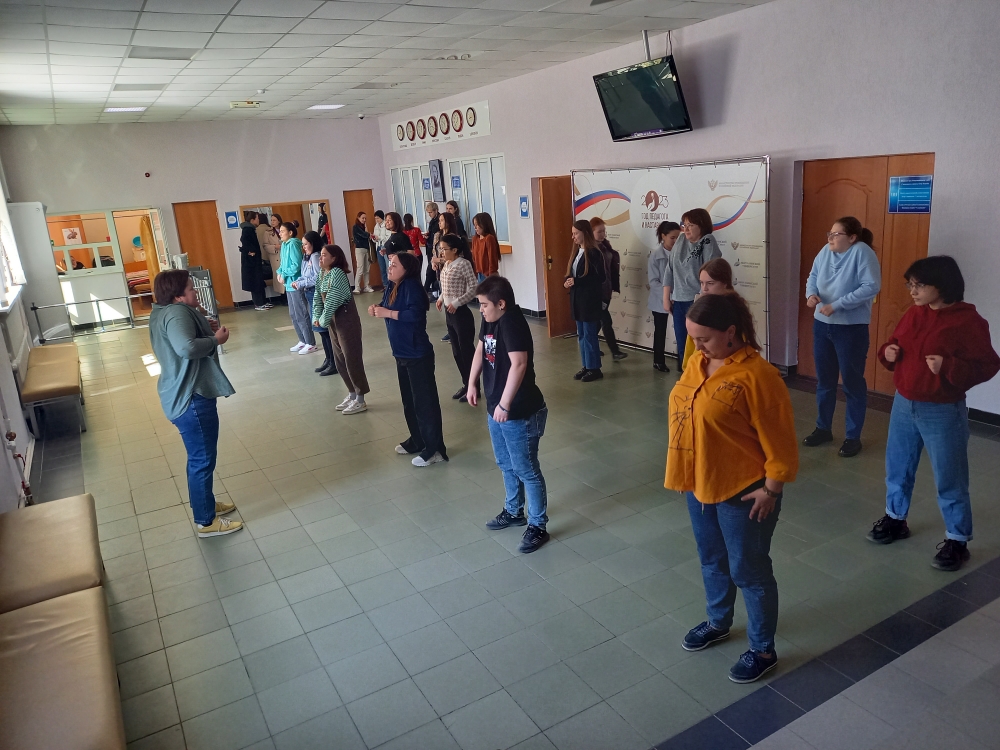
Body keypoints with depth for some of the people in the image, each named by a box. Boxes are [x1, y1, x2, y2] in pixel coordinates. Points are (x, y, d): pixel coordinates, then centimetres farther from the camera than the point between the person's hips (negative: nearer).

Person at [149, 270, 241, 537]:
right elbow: (187, 348, -38)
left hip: (184, 394, 11)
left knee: (199, 456, 24)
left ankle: (205, 504, 40)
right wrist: (215, 339, -23)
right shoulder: (177, 313, -22)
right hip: (191, 398, -11)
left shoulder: (164, 312, 11)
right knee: (203, 459, 1)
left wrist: (206, 331, 10)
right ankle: (206, 521, 14)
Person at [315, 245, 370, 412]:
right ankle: (352, 395, 27)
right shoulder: (322, 273, 8)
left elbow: (332, 301, -22)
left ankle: (360, 401, 6)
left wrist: (323, 320, -12)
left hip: (346, 318, -9)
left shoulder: (337, 273, -19)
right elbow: (318, 297, 11)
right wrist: (316, 317, 0)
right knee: (340, 360, 14)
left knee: (352, 358, -3)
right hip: (333, 320, 9)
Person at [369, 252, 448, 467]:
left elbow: (415, 314, -30)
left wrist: (387, 313, -24)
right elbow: (389, 307, 19)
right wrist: (378, 308, -2)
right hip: (402, 353, 9)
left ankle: (435, 449, 5)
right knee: (409, 400, 19)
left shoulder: (412, 286, -18)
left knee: (425, 401, -3)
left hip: (418, 355, -9)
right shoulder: (393, 286, 7)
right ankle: (417, 440, 34)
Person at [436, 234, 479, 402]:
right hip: (448, 313, 8)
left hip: (461, 313, -8)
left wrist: (456, 303, -21)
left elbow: (473, 289, -16)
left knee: (467, 350, 1)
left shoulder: (464, 264, -14)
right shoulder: (446, 265, 9)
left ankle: (474, 387, 12)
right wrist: (441, 298, 3)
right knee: (457, 351, 14)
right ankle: (466, 384, 27)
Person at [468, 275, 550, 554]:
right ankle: (513, 512, 41)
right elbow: (480, 350, 21)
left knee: (526, 470, 3)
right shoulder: (490, 321, 5)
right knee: (506, 465, 23)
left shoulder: (512, 323, -24)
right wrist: (472, 384, 15)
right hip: (496, 409, 10)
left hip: (520, 413, -10)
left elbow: (519, 364, -33)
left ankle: (538, 526, 16)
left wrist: (505, 405, -33)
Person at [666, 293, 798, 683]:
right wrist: (685, 473, 15)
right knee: (712, 560, 24)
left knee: (749, 571, 9)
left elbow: (779, 439, -19)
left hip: (743, 491, -7)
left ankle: (763, 650, 28)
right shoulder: (698, 363, 1)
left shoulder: (757, 375, -23)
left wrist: (770, 489, -15)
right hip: (700, 485, 8)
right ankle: (718, 622, 46)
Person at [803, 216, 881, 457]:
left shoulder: (862, 252, -15)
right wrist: (811, 294, -12)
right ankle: (823, 428, 31)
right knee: (824, 380, 16)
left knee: (852, 382, 5)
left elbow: (871, 287, -22)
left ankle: (853, 437, 16)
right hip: (822, 325, 7)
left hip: (851, 328, -7)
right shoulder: (825, 251, 4)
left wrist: (837, 305, -23)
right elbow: (813, 277, 11)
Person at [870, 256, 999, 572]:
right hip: (904, 405, 6)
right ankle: (895, 518, 37)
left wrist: (949, 367, -28)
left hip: (943, 412, -6)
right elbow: (895, 346, 16)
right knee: (898, 468, 18)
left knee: (949, 478, 5)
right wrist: (888, 353, -6)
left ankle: (957, 540, 20)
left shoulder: (968, 322, -15)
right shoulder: (912, 314, 3)